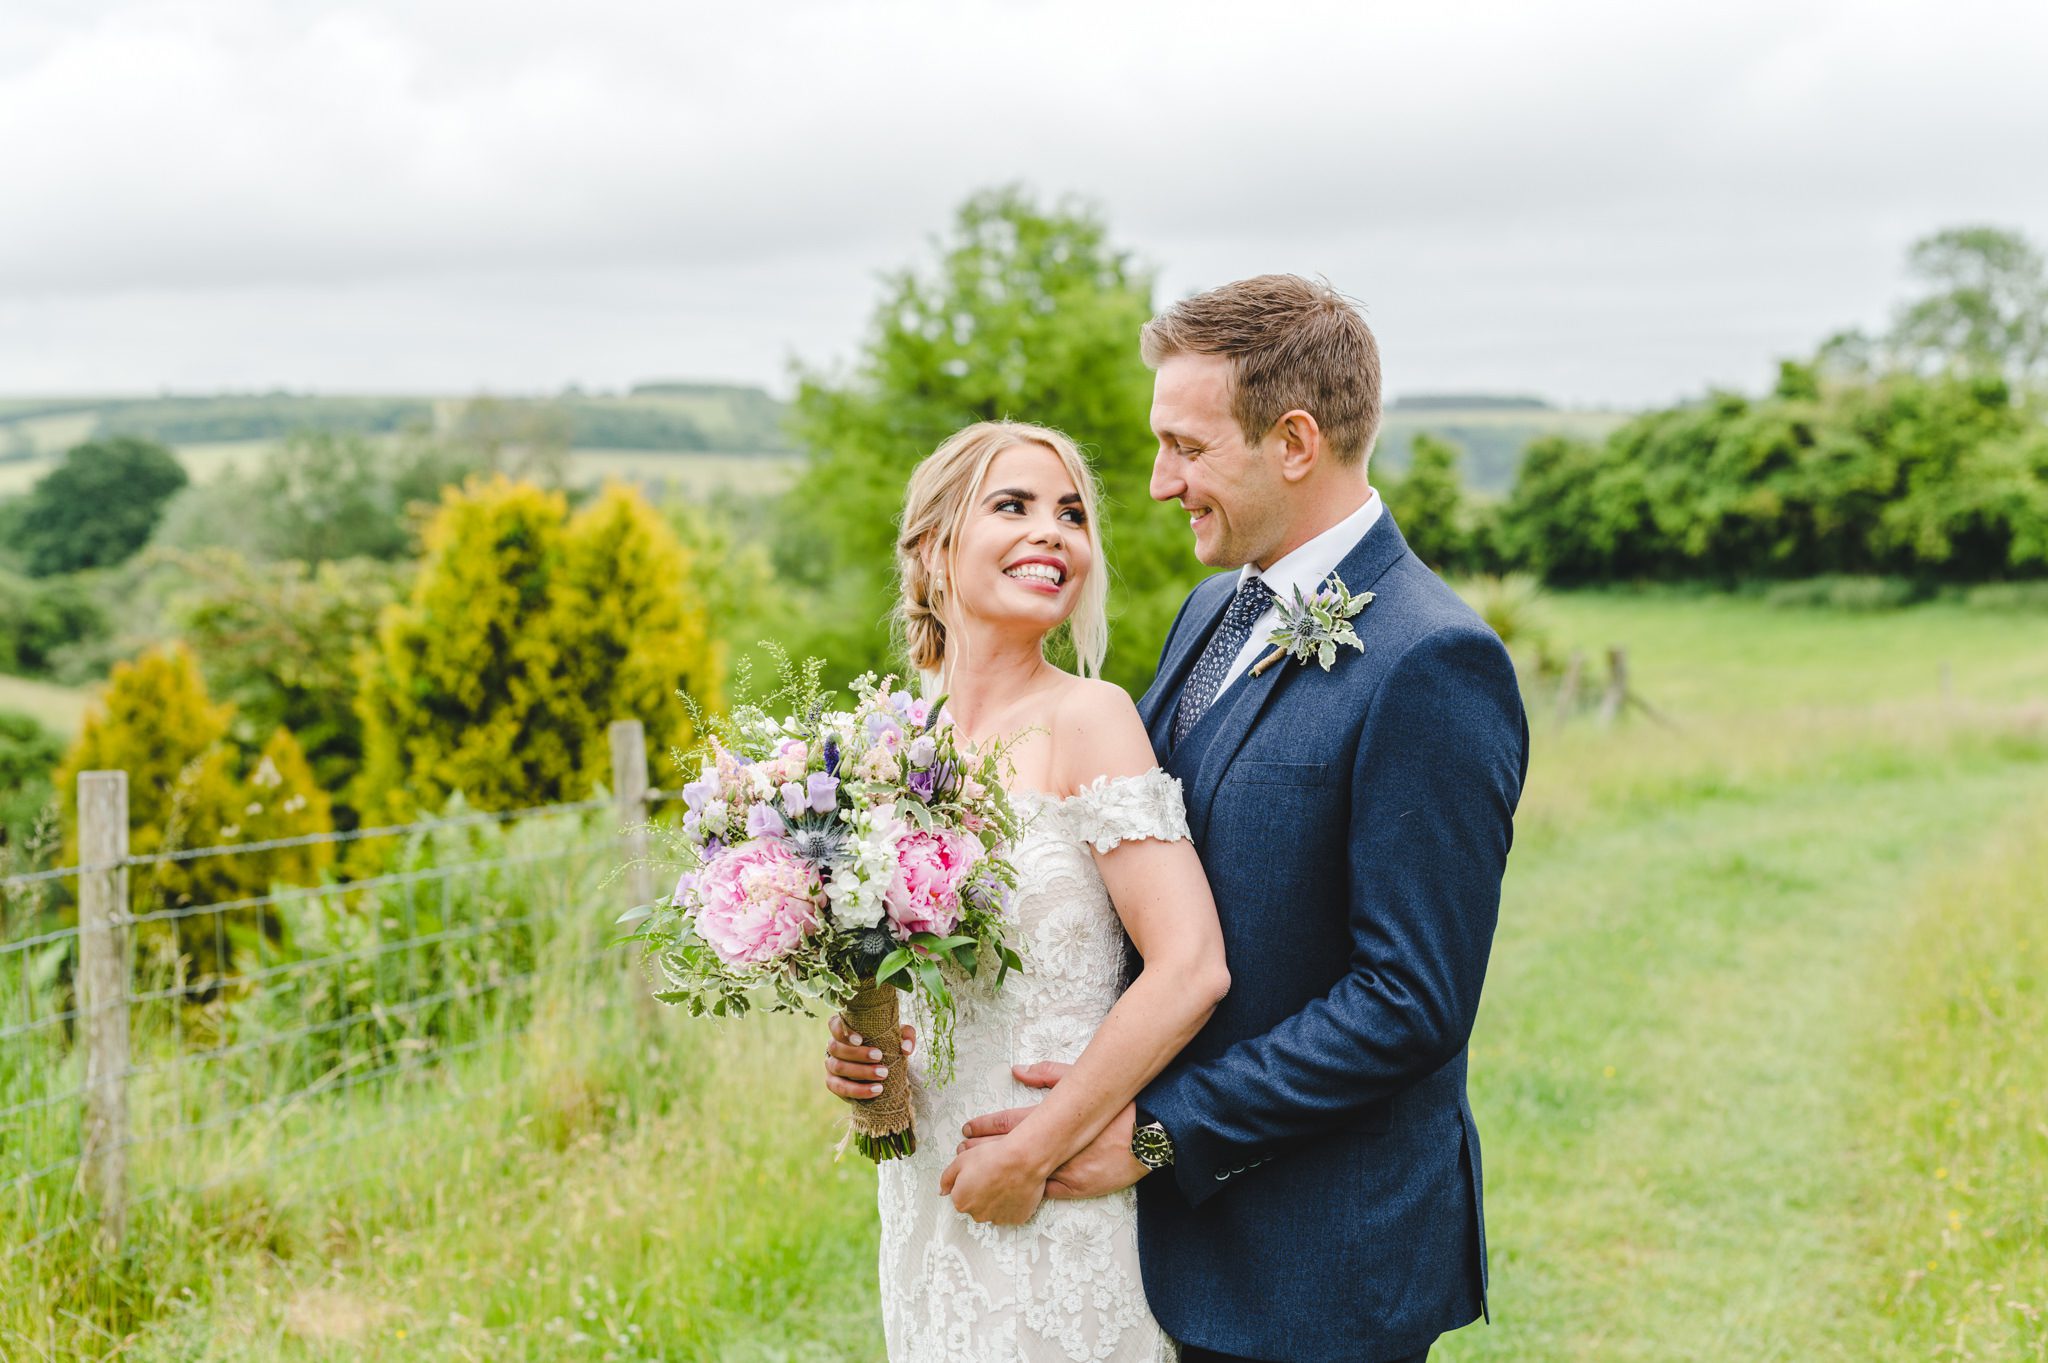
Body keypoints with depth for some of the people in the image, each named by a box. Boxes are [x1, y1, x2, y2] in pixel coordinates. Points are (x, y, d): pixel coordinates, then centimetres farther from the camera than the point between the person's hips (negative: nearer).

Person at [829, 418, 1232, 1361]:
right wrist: (860, 1044, -5)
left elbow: (1191, 970, -21)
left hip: (1061, 1208, -5)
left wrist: (1030, 1155, -17)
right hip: (926, 1193, 5)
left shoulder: (1088, 719, -15)